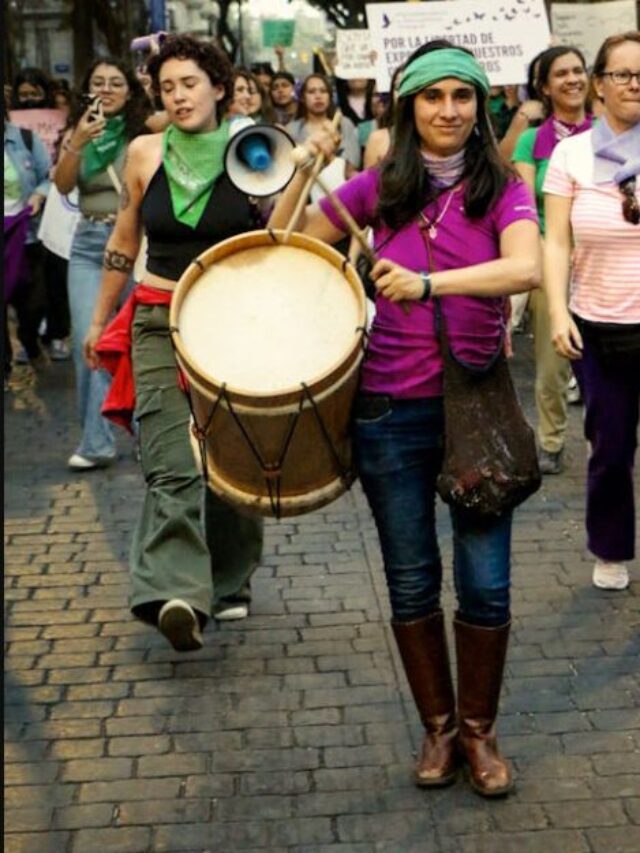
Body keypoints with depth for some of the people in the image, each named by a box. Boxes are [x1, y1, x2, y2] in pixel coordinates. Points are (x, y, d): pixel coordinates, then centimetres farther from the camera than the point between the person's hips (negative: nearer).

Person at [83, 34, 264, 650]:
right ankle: (177, 596, -22)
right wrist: (100, 320, 18)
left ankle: (229, 584, 25)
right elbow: (124, 243, 14)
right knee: (172, 467, -14)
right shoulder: (146, 154, 3)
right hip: (160, 325, 0)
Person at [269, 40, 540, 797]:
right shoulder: (381, 187, 3)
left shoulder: (502, 189, -2)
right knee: (411, 582, 10)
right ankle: (437, 725, 29)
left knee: (486, 585, 0)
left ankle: (478, 729, 22)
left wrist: (427, 282, -33)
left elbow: (526, 268, -22)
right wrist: (306, 169, -7)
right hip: (390, 410, 1)